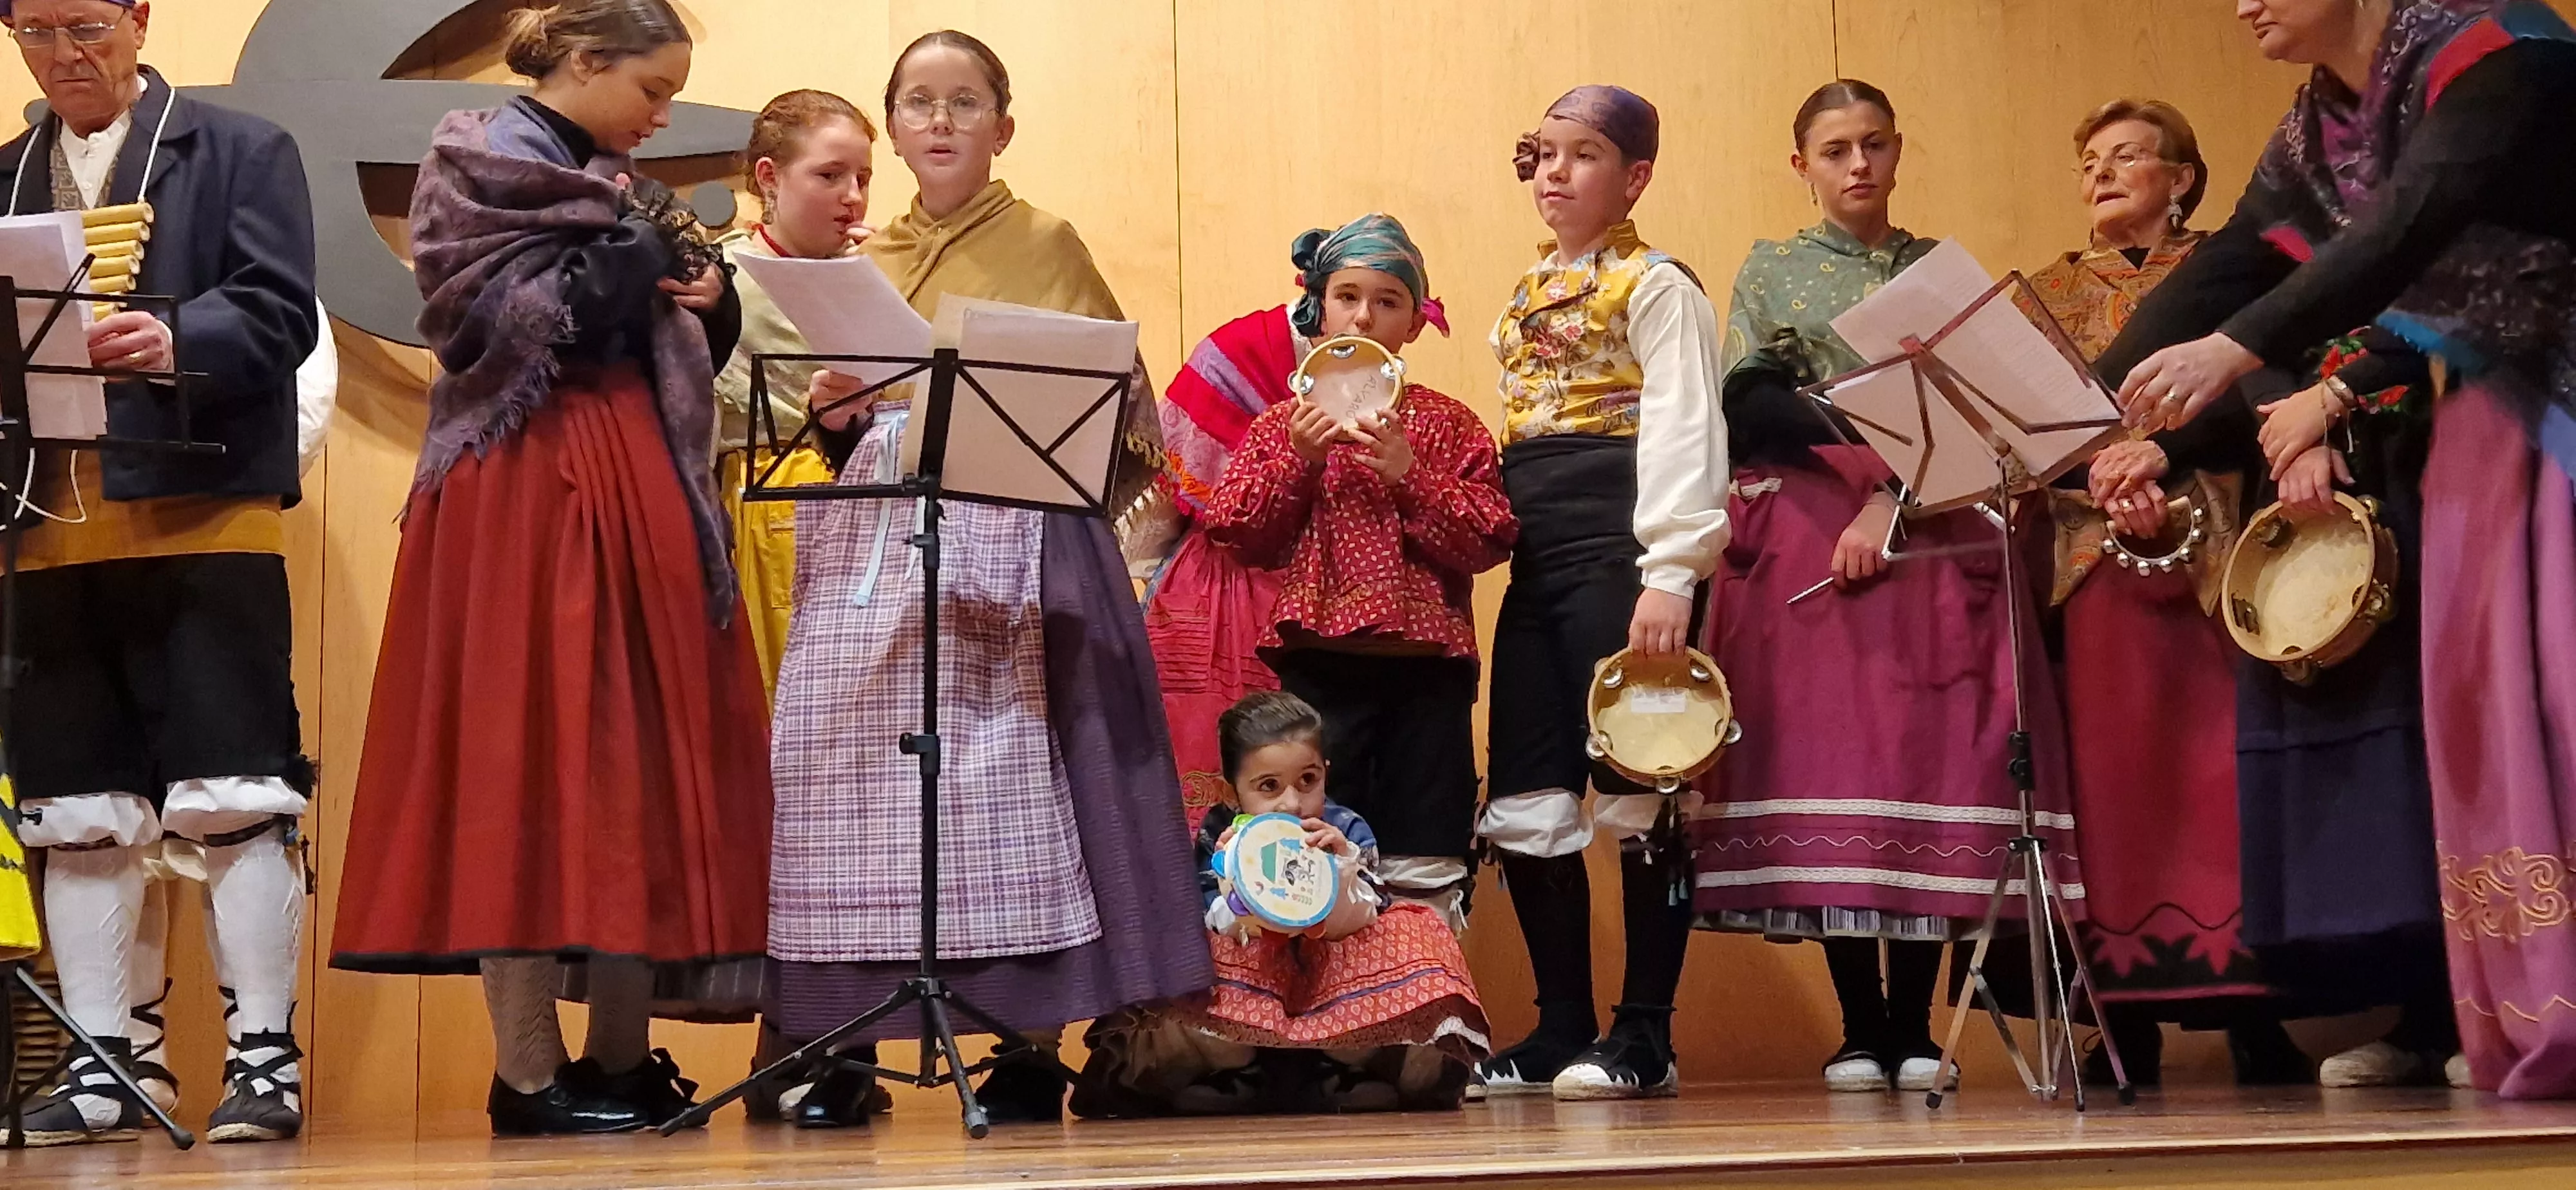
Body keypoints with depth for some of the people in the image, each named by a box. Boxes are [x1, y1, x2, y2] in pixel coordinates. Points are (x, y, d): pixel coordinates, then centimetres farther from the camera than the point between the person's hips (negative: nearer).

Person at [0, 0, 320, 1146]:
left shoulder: (243, 151, 6)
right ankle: (109, 1061, 14)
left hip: (202, 512, -5)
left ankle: (262, 1054, 2)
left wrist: (177, 341, -24)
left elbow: (279, 315, -5)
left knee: (231, 791, -5)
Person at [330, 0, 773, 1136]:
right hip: (525, 486, -8)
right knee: (525, 754, -7)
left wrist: (703, 304, 1)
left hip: (637, 485, 8)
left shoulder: (615, 186, 20)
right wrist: (622, 265, -13)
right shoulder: (476, 167, 0)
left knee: (640, 756, 4)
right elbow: (479, 323, -12)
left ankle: (621, 1053, 8)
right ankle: (527, 1071, -4)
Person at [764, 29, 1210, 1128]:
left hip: (1011, 537, -4)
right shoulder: (863, 264, 18)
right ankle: (843, 1047, 0)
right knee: (857, 765, -4)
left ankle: (1029, 1046, -4)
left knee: (1007, 767, -9)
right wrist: (834, 414, 0)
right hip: (876, 540, 4)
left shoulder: (1045, 245, 6)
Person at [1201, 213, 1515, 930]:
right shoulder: (1284, 423, 11)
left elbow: (1488, 541, -2)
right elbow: (1238, 535, 3)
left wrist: (1409, 475, -12)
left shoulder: (1448, 424, 8)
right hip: (1320, 664, 0)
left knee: (1424, 872, 2)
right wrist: (1298, 460, -7)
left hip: (1426, 665, 0)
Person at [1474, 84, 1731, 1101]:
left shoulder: (1655, 286, -2)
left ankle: (1645, 1036, 3)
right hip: (1534, 561, 8)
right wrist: (1482, 539, 11)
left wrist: (1670, 572, -20)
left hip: (1619, 550, -8)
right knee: (1526, 802, 6)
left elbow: (1683, 432, -11)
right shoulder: (1526, 298, 20)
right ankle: (1561, 1030, 16)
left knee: (1632, 791, -5)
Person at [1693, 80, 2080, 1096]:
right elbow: (1750, 405, 0)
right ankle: (1859, 1028, -2)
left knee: (1932, 760, -7)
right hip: (1805, 541, -1)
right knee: (1824, 754, -8)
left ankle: (1914, 1028, -2)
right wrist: (1877, 456, -11)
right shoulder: (1770, 272, 13)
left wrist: (1893, 498, -12)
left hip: (1931, 541, 1)